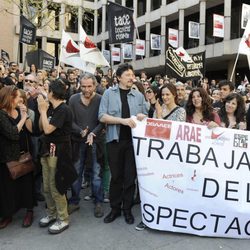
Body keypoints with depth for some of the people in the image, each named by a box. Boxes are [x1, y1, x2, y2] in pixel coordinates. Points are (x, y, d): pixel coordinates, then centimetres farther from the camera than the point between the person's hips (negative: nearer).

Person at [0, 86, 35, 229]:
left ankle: (29, 211, 24)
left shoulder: (20, 111, 5)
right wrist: (23, 118, -15)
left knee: (27, 181, 8)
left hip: (24, 154, 4)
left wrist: (26, 115, -12)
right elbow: (12, 134, -24)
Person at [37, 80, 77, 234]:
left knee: (56, 187, 0)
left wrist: (43, 110, -12)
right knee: (47, 187, 15)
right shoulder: (54, 109, 11)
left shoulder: (63, 110, -16)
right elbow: (42, 128, 12)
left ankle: (63, 219, 15)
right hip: (47, 150, 9)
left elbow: (48, 129, -21)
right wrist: (42, 111, 2)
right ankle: (52, 213, 32)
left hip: (58, 152, -9)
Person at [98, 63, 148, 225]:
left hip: (133, 140, 2)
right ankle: (115, 208, 24)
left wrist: (142, 117, -11)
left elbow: (146, 117, 13)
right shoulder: (109, 93, 1)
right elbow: (102, 116, -7)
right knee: (116, 175, 9)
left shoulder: (139, 95, 8)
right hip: (115, 140, -1)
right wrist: (123, 120, -18)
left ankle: (127, 209, 22)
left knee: (130, 176, 7)